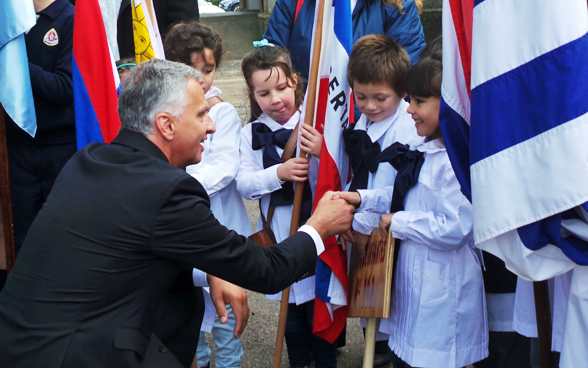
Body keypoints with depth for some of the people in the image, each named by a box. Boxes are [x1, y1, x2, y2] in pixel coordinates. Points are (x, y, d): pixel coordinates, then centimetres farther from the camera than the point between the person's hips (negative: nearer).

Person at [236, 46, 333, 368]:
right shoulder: (251, 134, 0)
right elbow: (243, 184, -8)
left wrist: (322, 154, -28)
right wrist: (279, 173, -24)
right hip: (278, 233, 3)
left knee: (318, 305, 8)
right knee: (291, 307, 17)